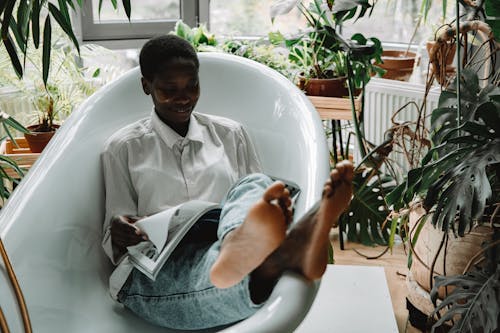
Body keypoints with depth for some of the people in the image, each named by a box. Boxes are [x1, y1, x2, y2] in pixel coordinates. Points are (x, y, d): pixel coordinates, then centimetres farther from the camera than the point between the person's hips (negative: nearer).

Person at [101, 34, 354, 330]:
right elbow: (114, 246, 16)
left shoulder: (230, 134, 22)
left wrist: (276, 211, -6)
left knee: (254, 185, -33)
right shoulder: (123, 148, 18)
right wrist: (118, 234, -10)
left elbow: (261, 205, 20)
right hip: (156, 273, -1)